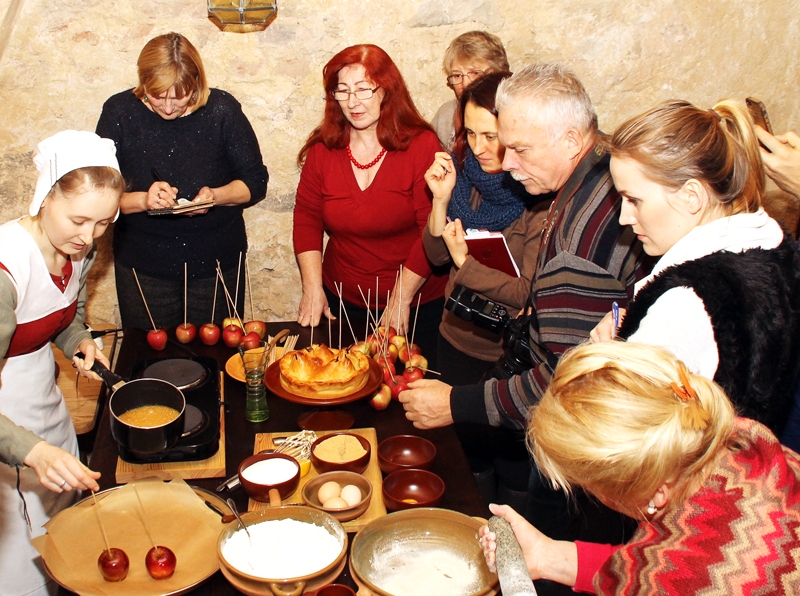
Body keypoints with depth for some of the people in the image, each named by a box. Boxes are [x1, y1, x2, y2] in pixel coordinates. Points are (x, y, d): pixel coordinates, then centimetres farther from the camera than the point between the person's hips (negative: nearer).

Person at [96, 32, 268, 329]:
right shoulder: (119, 112, -8)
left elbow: (256, 182, -2)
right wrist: (142, 200, -27)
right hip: (143, 268, 0)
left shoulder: (222, 109, -8)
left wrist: (216, 195, -21)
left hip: (217, 264, 0)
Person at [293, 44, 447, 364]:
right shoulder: (322, 148, -2)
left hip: (417, 304, -3)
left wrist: (401, 298, -16)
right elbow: (306, 218, 2)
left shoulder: (422, 145, -13)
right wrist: (313, 289, -6)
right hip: (342, 300, 3)